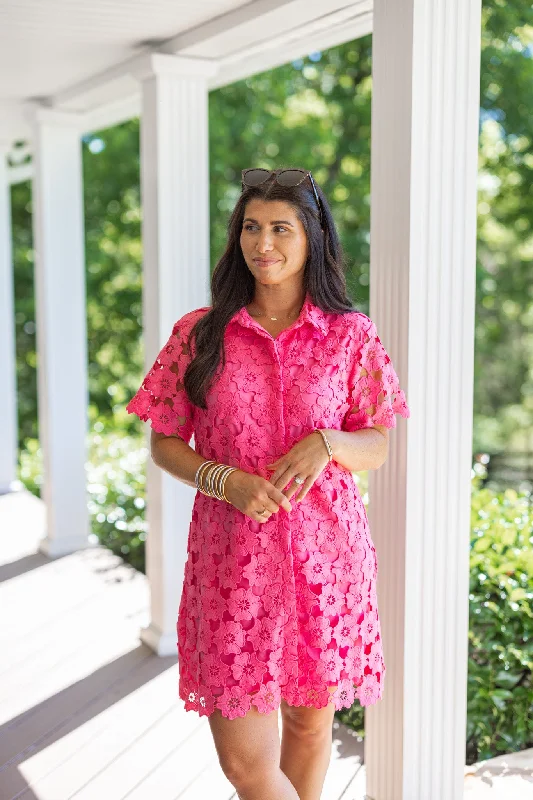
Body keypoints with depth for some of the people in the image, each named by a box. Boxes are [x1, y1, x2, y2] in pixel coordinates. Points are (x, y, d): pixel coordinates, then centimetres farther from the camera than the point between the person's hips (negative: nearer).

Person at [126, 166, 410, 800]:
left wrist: (329, 443, -15)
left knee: (310, 721, 15)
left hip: (326, 557, 1)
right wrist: (225, 481, -13)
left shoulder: (351, 335, 2)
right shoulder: (200, 333, 1)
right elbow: (164, 444, 6)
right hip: (234, 558, 0)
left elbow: (377, 448, 7)